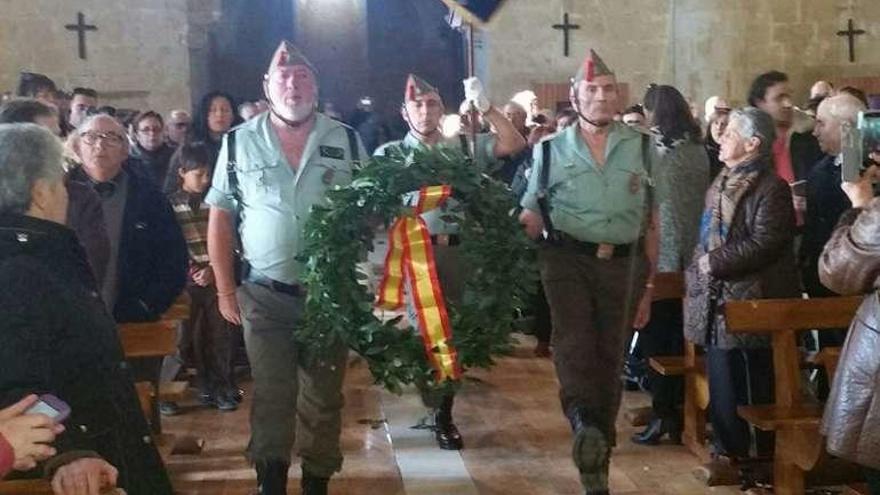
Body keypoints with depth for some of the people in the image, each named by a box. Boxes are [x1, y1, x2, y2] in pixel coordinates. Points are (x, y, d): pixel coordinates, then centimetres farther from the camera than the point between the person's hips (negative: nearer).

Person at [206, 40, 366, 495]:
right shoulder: (239, 143, -1)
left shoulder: (346, 141, 1)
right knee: (271, 398, 5)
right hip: (265, 295, -1)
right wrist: (225, 289, 0)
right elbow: (220, 218, 2)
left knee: (323, 398, 12)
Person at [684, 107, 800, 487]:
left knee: (761, 387, 2)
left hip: (753, 302, -8)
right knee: (722, 384, 12)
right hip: (718, 300, 9)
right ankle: (731, 453, 23)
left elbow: (763, 244, -20)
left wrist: (715, 262, -17)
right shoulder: (721, 184, 16)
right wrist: (698, 270, 9)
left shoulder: (771, 188, -11)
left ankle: (768, 460, 12)